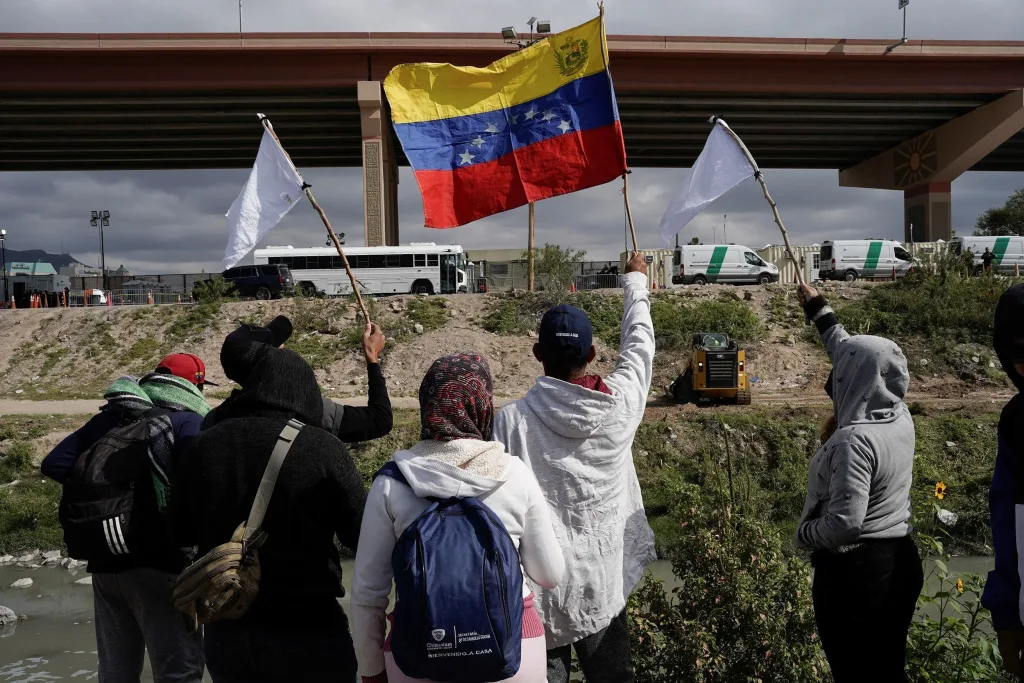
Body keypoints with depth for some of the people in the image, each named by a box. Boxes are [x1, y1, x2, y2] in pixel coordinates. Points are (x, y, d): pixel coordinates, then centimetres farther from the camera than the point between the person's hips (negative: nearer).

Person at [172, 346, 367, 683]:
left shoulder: (205, 443, -2)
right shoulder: (322, 447, -15)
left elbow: (180, 532, 9)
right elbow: (362, 535, -11)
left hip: (226, 631, 4)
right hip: (308, 632, -4)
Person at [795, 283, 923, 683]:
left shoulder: (854, 440, -24)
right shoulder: (901, 419, 1)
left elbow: (844, 523, -27)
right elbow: (857, 355, 15)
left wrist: (802, 534, -7)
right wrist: (819, 312, 25)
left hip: (854, 572, -8)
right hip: (900, 563, 8)